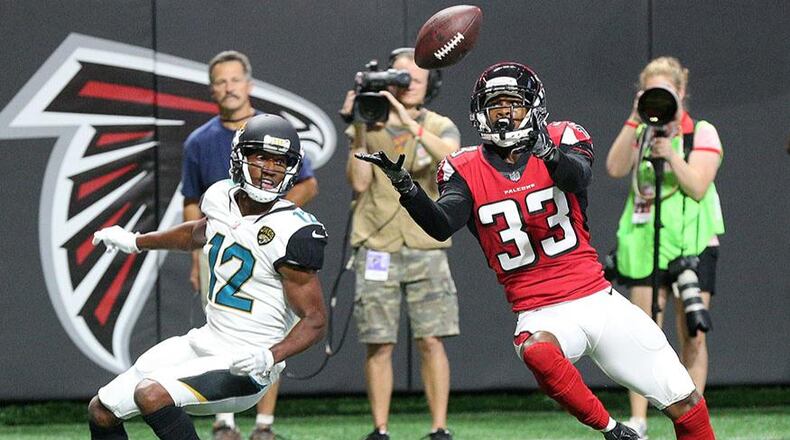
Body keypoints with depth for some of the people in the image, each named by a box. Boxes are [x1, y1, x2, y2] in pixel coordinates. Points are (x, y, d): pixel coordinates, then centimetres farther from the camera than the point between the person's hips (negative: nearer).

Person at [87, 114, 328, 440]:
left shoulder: (291, 234, -20)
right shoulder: (222, 197, 1)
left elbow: (315, 321, -17)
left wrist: (269, 357, -34)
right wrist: (136, 242, 39)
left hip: (244, 365, -8)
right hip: (204, 341, 8)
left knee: (151, 395, -30)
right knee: (101, 412, 10)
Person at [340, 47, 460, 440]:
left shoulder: (440, 127, 6)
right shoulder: (368, 126, 7)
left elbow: (450, 156, -18)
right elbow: (359, 182, -5)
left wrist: (409, 123, -27)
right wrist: (359, 132, -12)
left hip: (425, 248, 0)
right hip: (376, 247, 0)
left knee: (431, 340, -5)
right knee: (379, 344, -1)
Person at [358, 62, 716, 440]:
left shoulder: (563, 140, 0)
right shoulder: (467, 170, 1)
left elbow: (578, 177, -24)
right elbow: (441, 225, -17)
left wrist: (548, 151, -46)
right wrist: (403, 185, -35)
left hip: (598, 299, 1)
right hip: (541, 315, -1)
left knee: (686, 406, -1)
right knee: (537, 351, -38)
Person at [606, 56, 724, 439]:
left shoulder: (702, 133, 3)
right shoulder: (641, 133, 11)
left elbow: (697, 187, -8)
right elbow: (615, 168, -8)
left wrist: (671, 155, -21)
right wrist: (635, 120, -14)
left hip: (692, 245, -2)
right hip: (645, 244, 2)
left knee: (692, 336, -3)